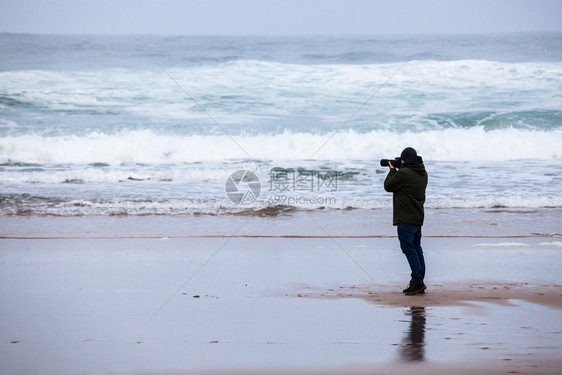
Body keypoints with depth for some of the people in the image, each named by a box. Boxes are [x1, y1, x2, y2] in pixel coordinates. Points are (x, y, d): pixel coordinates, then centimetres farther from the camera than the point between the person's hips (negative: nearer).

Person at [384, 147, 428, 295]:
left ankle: (417, 281, -13)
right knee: (416, 248, 11)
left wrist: (392, 170, 10)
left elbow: (388, 186, -4)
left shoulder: (403, 173, -15)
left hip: (406, 219, -9)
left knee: (408, 248, -7)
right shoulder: (423, 173, 12)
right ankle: (419, 283, 13)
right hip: (418, 218, 9)